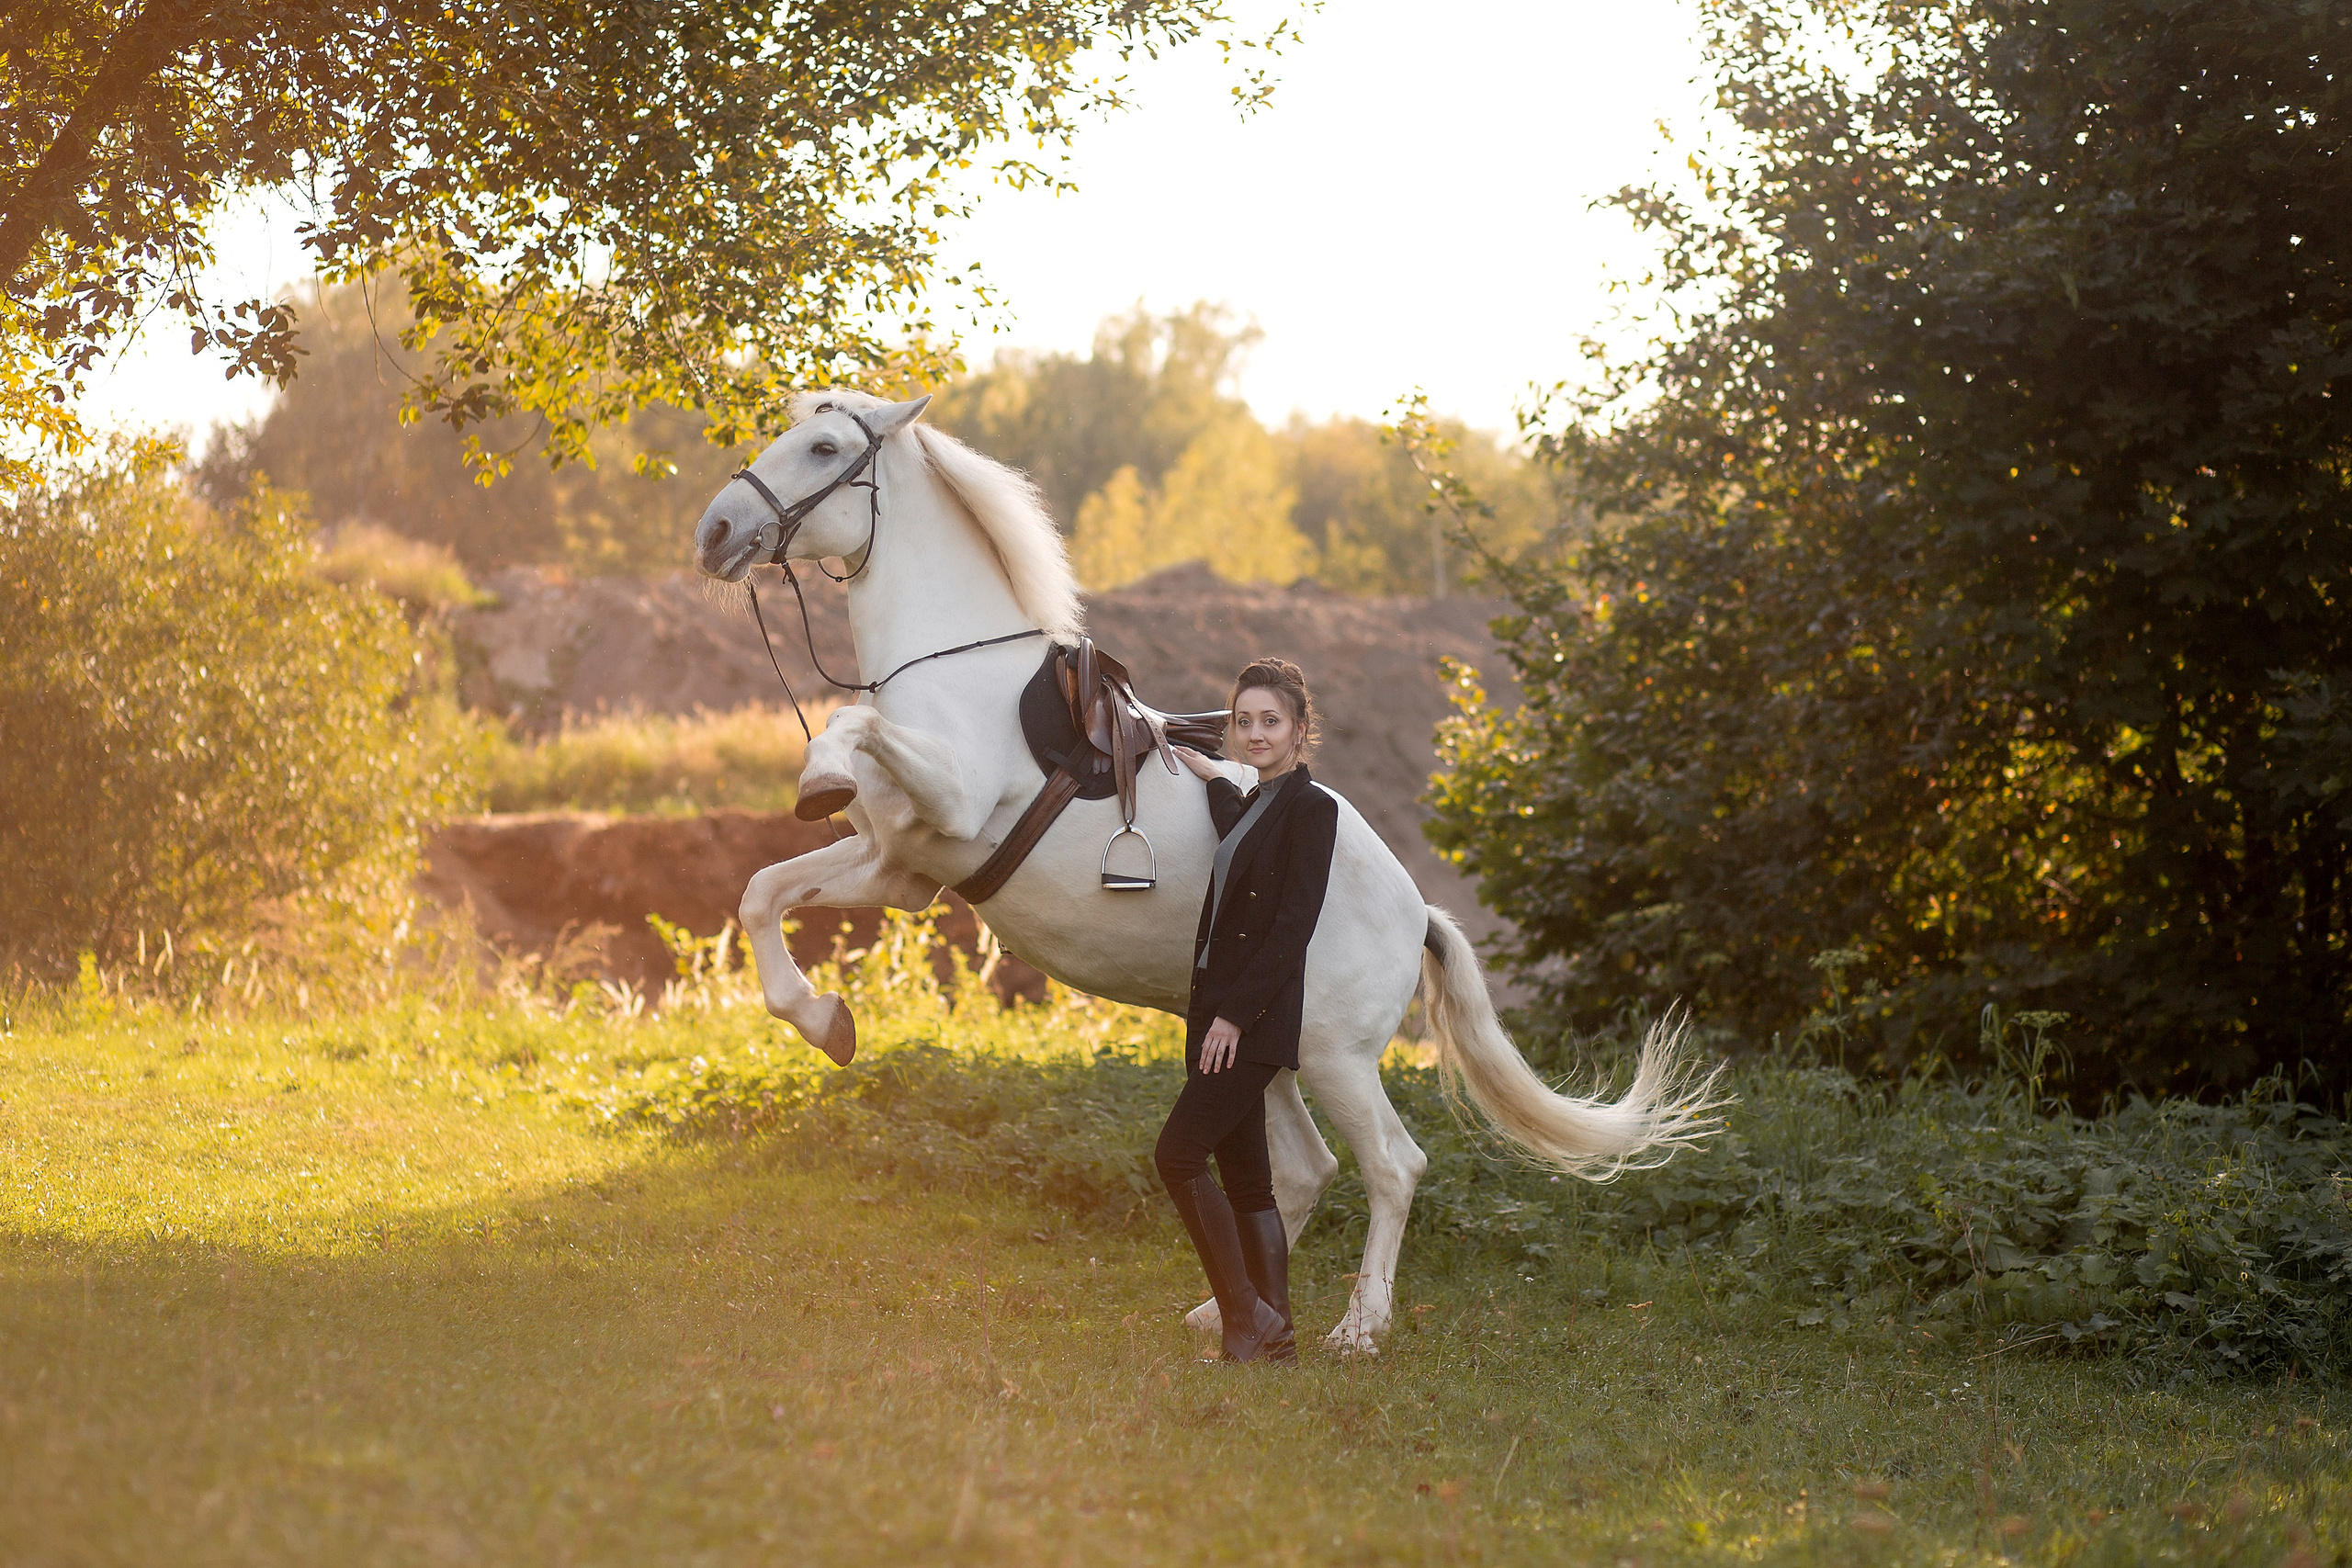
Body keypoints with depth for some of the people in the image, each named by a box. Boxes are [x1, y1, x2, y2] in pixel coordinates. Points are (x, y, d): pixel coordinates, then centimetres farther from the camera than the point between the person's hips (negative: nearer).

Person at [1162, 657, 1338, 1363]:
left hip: (1255, 1019, -9)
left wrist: (1236, 1014, -19)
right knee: (1245, 1177, 8)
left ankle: (1247, 1314, -8)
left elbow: (1292, 927, -16)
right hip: (1219, 1013, 9)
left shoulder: (1311, 808, -10)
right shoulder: (1250, 804, 15)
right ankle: (1273, 1331, 11)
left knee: (1178, 1154, -14)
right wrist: (1211, 778, 34)